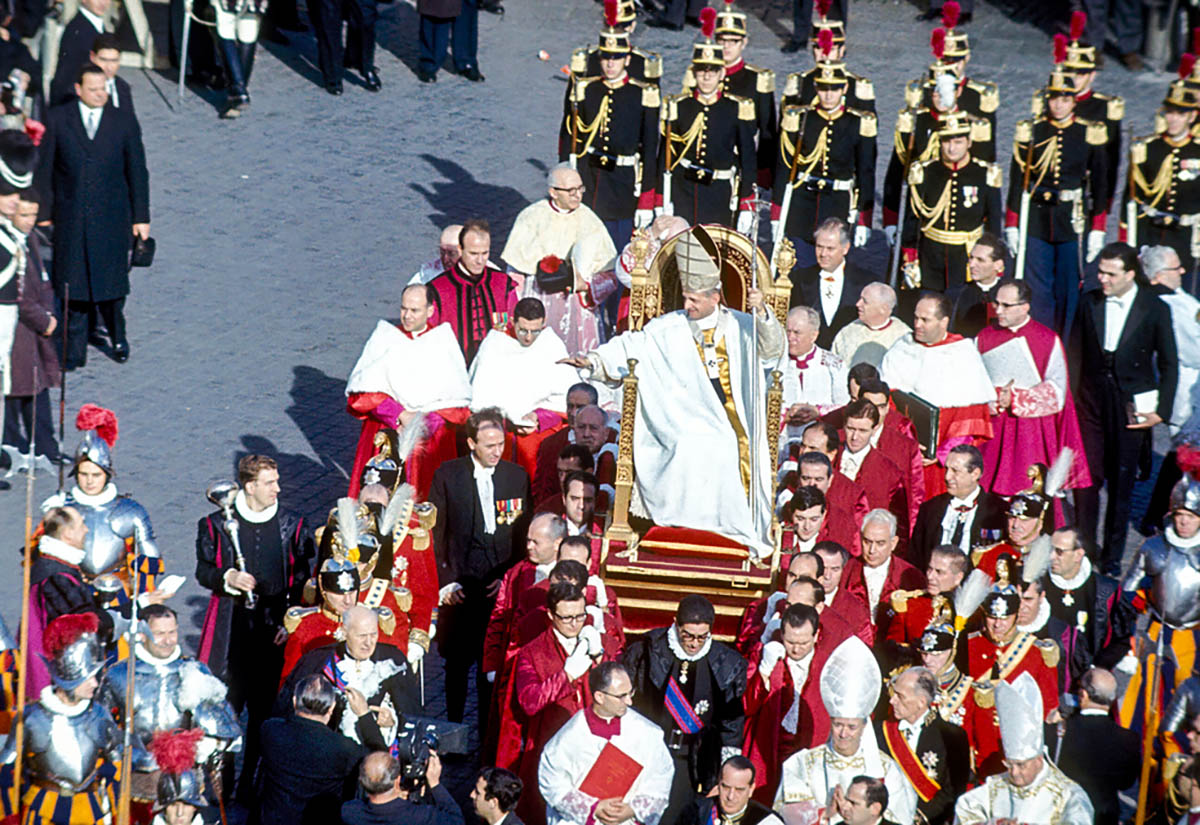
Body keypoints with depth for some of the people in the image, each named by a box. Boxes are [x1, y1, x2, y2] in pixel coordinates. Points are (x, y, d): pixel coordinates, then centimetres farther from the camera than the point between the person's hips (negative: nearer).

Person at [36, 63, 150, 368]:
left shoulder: (124, 121, 1)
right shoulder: (57, 119, 0)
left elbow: (137, 171, 4)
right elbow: (44, 169, 3)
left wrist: (141, 217, 3)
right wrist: (44, 214, 0)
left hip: (112, 217, 0)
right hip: (70, 217, 0)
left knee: (111, 281, 7)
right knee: (74, 285, 3)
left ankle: (117, 337, 31)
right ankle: (75, 351, 13)